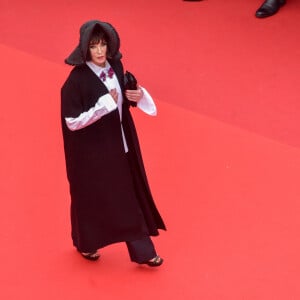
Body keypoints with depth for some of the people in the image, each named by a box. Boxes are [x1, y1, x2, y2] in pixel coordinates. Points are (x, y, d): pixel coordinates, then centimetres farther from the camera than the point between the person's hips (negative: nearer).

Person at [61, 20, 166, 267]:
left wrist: (137, 96, -11)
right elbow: (72, 122, -21)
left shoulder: (115, 66, -4)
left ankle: (142, 250, 23)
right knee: (91, 196, 13)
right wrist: (103, 105, -27)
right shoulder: (77, 80, -24)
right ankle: (85, 243, 39)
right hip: (91, 150, -6)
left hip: (119, 143, 6)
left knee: (131, 194, 12)